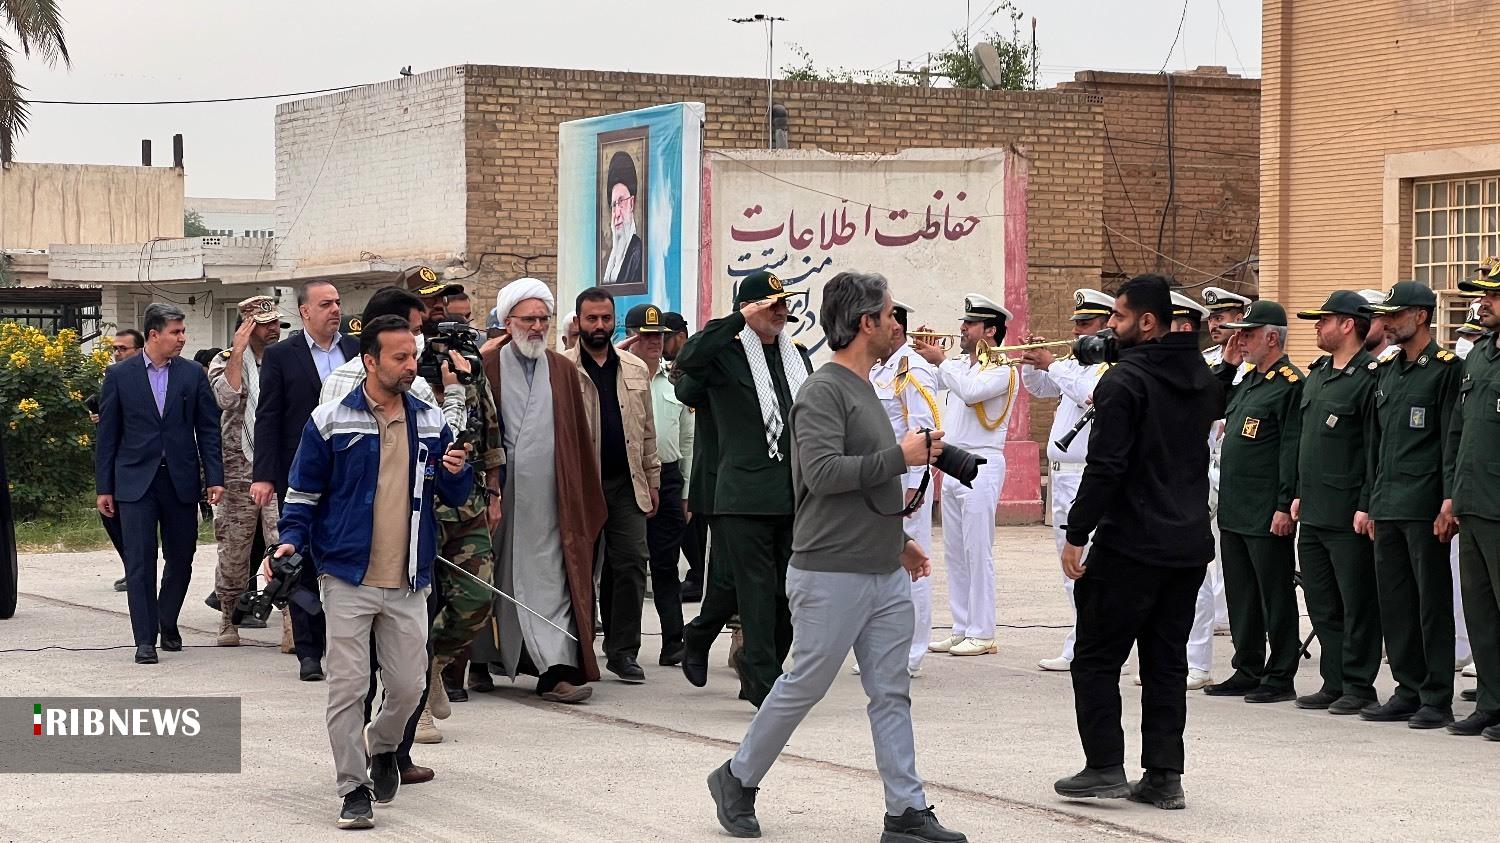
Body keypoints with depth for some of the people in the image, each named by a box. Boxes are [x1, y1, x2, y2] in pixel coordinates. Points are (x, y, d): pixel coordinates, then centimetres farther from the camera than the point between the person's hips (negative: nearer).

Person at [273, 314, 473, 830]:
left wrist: (457, 473, -8)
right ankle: (353, 789, 6)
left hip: (408, 584, 3)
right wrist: (292, 541, -10)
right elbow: (304, 492, 4)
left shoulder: (430, 423, 8)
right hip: (348, 580, -3)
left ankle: (382, 746, 36)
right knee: (347, 687, -4)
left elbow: (454, 497, 14)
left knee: (408, 687, 5)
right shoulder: (331, 421, -2)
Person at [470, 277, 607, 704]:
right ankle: (479, 662, 21)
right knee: (490, 578, 8)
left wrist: (583, 499, 10)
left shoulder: (564, 370, 12)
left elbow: (579, 439, 13)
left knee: (549, 581, -4)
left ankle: (557, 670, -10)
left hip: (546, 497, 2)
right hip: (496, 496, -2)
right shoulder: (487, 367, 1)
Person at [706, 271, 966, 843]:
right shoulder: (823, 392, -13)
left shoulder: (863, 389, 17)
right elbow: (822, 471, -26)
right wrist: (900, 456, -21)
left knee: (891, 693, 5)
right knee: (803, 686, 2)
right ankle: (737, 781, 19)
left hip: (886, 577, 9)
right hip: (832, 576, -9)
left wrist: (896, 539, 22)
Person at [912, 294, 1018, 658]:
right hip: (952, 464, 8)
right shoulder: (960, 367, 16)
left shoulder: (1002, 369, -9)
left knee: (978, 552, -7)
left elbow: (971, 391, -25)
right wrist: (923, 354, 3)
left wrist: (941, 360, -15)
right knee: (954, 553, 10)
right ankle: (961, 629, 15)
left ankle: (982, 634, -4)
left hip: (980, 465, -8)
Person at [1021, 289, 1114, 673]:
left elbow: (1090, 394, -25)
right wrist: (1033, 361, 7)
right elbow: (1038, 388, 26)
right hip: (1062, 476, 10)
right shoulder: (1075, 365, 18)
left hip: (1090, 478, -10)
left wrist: (1051, 364, -18)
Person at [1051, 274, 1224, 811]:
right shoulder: (1201, 378, 10)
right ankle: (1164, 776, 9)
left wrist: (1077, 534, -13)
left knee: (1096, 657, 3)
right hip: (1190, 544, 7)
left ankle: (1105, 766, 1)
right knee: (1167, 662, 10)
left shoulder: (1125, 381, -13)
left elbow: (1105, 467, -19)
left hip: (1131, 543, -7)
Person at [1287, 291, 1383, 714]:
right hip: (1313, 513, 9)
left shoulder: (1371, 376, -11)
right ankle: (1334, 682, 19)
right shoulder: (1317, 373, 16)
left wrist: (1366, 506, -17)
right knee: (1322, 604, 12)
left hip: (1349, 516, -9)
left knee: (1356, 604, -1)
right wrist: (1300, 494, 19)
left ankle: (1358, 687, 5)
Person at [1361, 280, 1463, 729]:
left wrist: (1449, 504, -16)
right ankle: (1409, 691, 16)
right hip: (1387, 506, 8)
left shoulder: (1447, 368, -5)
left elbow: (1453, 439, -11)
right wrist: (1371, 504, 17)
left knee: (1432, 601, -3)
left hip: (1425, 507, -8)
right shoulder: (1386, 371, 17)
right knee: (1394, 602, 9)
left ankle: (1437, 700, 0)